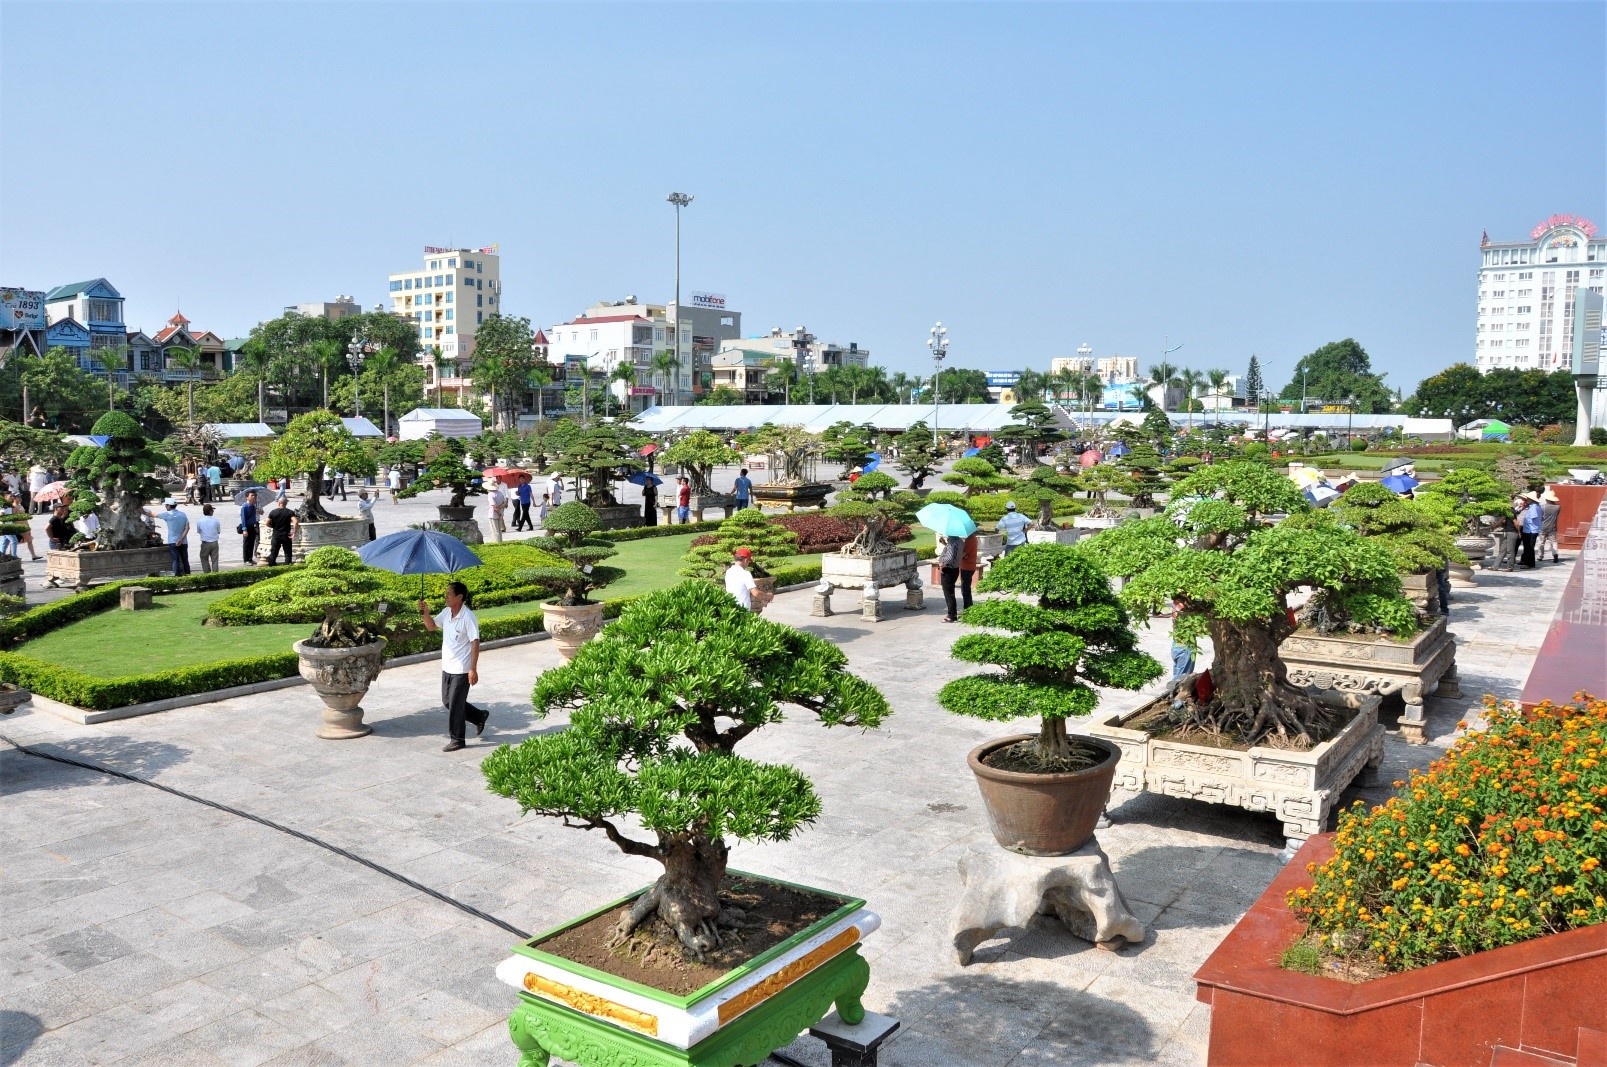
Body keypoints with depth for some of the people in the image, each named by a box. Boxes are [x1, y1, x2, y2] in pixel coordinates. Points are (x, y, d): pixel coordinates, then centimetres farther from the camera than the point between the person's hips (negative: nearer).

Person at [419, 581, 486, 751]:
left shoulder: (468, 617, -20)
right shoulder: (446, 612, 3)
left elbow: (475, 643, -20)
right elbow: (431, 626, 16)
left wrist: (473, 670, -21)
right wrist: (425, 613, -4)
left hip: (461, 669, -8)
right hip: (447, 667, 8)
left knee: (455, 705, -1)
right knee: (447, 700, 17)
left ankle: (457, 739, 13)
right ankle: (479, 717, 33)